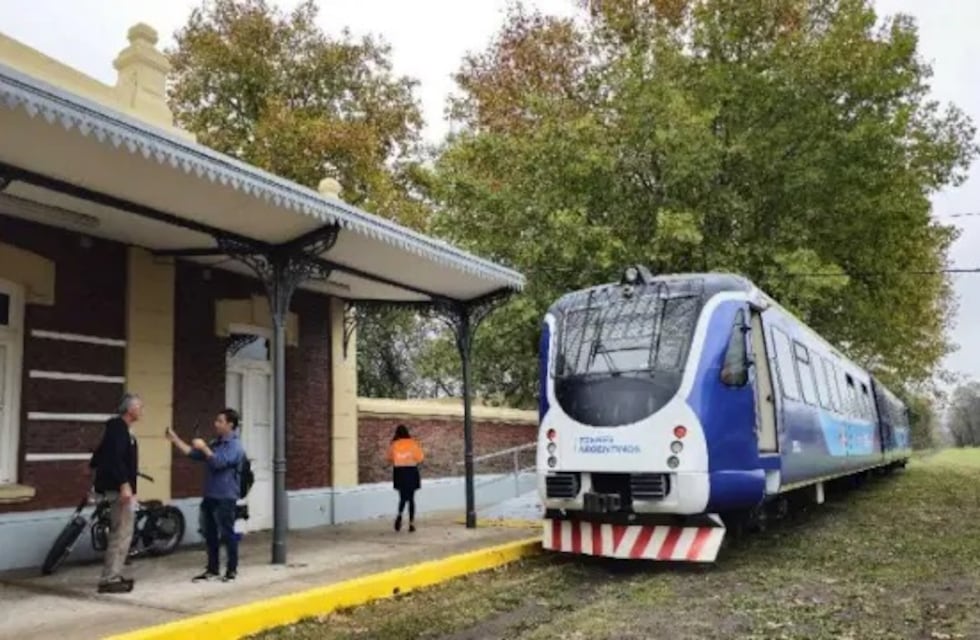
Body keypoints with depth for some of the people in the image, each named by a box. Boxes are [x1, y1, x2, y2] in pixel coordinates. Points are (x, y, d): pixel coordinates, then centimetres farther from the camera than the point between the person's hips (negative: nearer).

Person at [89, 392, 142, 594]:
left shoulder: (122, 428, 16)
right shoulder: (117, 427, -14)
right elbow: (115, 457, -24)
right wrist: (124, 484, -29)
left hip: (120, 487, 10)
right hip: (119, 488, -10)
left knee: (121, 533, 14)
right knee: (122, 534, -8)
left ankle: (113, 575, 20)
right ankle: (109, 579, -4)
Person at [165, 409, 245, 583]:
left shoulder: (235, 446, -11)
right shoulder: (215, 443, 16)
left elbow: (219, 462, -24)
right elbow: (192, 453, 14)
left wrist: (204, 447, -19)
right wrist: (175, 439, 9)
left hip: (225, 498, -8)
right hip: (209, 496, 8)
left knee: (227, 534, -1)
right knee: (210, 534, 12)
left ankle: (232, 570, 8)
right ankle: (213, 569, 21)